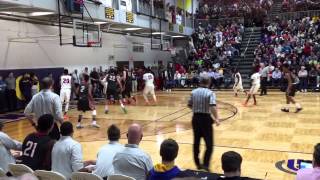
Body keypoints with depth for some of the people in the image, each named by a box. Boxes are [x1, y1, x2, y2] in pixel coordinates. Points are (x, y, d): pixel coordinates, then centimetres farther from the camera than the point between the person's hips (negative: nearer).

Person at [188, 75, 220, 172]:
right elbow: (213, 107, -23)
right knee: (209, 143, 4)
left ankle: (198, 164, 25)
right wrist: (216, 119, -16)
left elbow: (189, 105, 11)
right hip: (205, 118, -5)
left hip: (195, 118, 5)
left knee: (196, 142, 15)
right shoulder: (210, 93, -11)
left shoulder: (194, 92, 4)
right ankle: (205, 164, -3)